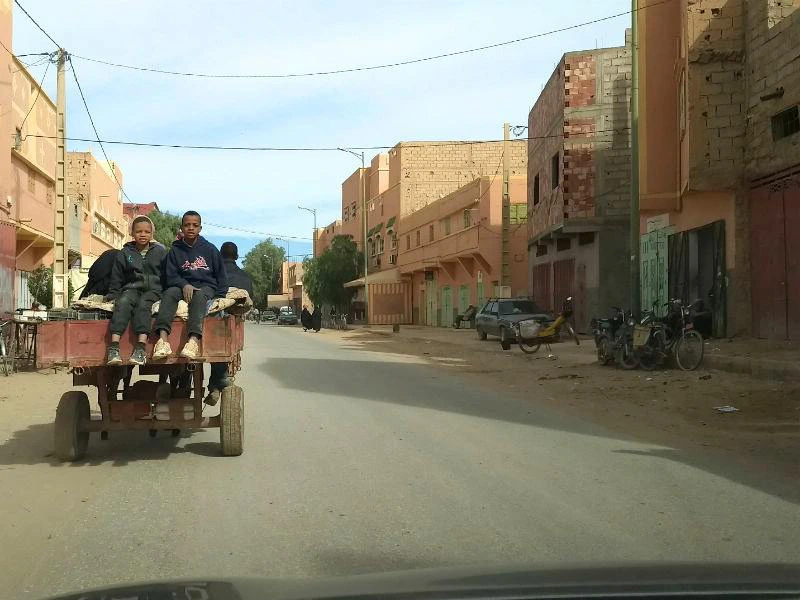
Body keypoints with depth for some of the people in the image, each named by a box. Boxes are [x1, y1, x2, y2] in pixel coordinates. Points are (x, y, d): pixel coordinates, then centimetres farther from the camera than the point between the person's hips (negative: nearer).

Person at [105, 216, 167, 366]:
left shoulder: (160, 252, 12)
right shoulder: (124, 253, 15)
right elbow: (116, 279, 17)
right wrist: (112, 294, 6)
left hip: (153, 289, -1)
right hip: (132, 288, 1)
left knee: (143, 303, -35)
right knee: (123, 302, -32)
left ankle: (140, 347, -49)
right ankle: (114, 346, -46)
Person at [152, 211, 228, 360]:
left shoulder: (210, 249, 10)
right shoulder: (175, 251, 12)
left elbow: (221, 275, 12)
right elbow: (170, 276, 5)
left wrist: (220, 296, -2)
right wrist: (184, 285, -16)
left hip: (206, 287, -1)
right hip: (182, 285, 2)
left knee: (199, 296, -37)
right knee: (169, 293, -32)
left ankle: (194, 340, -58)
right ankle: (163, 339, -50)